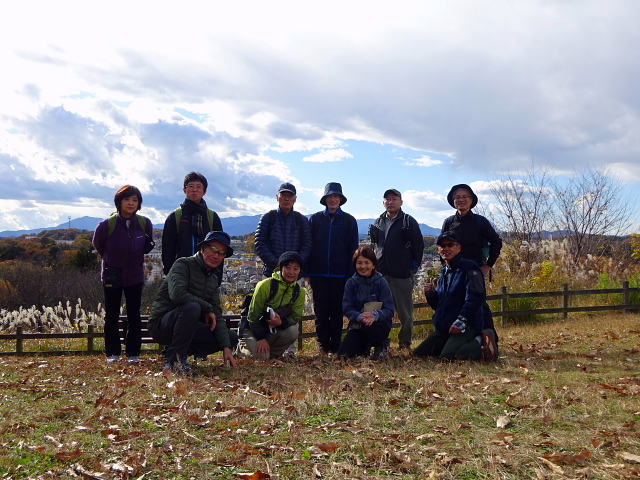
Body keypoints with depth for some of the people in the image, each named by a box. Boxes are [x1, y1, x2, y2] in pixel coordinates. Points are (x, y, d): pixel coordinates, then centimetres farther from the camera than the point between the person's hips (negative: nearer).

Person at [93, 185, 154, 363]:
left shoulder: (145, 223, -8)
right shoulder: (107, 225, -14)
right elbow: (98, 244, 6)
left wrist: (136, 258, 5)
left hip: (135, 277, 2)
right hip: (112, 276, -1)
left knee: (134, 316, 5)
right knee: (111, 316, 6)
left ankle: (133, 353, 14)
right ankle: (112, 353, 17)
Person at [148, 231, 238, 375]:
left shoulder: (213, 279, 10)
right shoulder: (183, 264, -12)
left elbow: (217, 314, 4)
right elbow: (177, 294, -30)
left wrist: (226, 347, -7)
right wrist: (207, 308, -18)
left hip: (188, 329, 8)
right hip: (162, 324, -8)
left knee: (232, 338, -2)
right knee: (192, 307, -35)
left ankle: (174, 352, -2)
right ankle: (175, 358, -22)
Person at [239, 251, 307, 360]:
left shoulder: (300, 292, -5)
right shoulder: (265, 285, -19)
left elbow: (296, 317, -9)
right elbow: (253, 315, -15)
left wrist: (281, 322, -31)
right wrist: (261, 338, -20)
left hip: (275, 330, 3)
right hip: (253, 330, -3)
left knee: (293, 331, -27)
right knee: (261, 356, -25)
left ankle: (272, 354, -3)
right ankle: (241, 346, 9)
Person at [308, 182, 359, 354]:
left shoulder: (349, 220, 5)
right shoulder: (315, 219, 7)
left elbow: (353, 248, 4)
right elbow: (308, 245, 6)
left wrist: (351, 273, -4)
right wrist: (307, 271, -1)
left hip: (339, 274, -1)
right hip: (318, 273, 1)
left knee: (337, 311, 4)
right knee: (320, 310, 4)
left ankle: (335, 345, 13)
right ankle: (323, 345, 13)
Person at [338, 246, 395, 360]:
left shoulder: (381, 282, -8)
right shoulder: (351, 283, -2)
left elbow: (389, 310, -12)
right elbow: (347, 309, -8)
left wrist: (375, 315, -33)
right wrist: (360, 316, -30)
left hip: (380, 323, -2)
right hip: (358, 324, 2)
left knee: (369, 326, -37)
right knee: (343, 353, -18)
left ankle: (381, 346, -1)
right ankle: (365, 346, 18)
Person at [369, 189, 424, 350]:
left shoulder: (408, 221, 0)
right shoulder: (378, 222, 14)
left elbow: (418, 244, -2)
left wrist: (414, 266, -5)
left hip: (402, 274, -4)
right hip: (381, 273, 5)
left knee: (405, 312, 1)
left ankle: (405, 342, 10)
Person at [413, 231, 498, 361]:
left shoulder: (470, 268, -7)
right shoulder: (443, 273, 18)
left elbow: (475, 299, -18)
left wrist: (461, 321, -28)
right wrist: (430, 293, -1)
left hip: (466, 326, -8)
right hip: (444, 328, 9)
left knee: (448, 356, -30)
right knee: (418, 353, 4)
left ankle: (480, 343, -5)